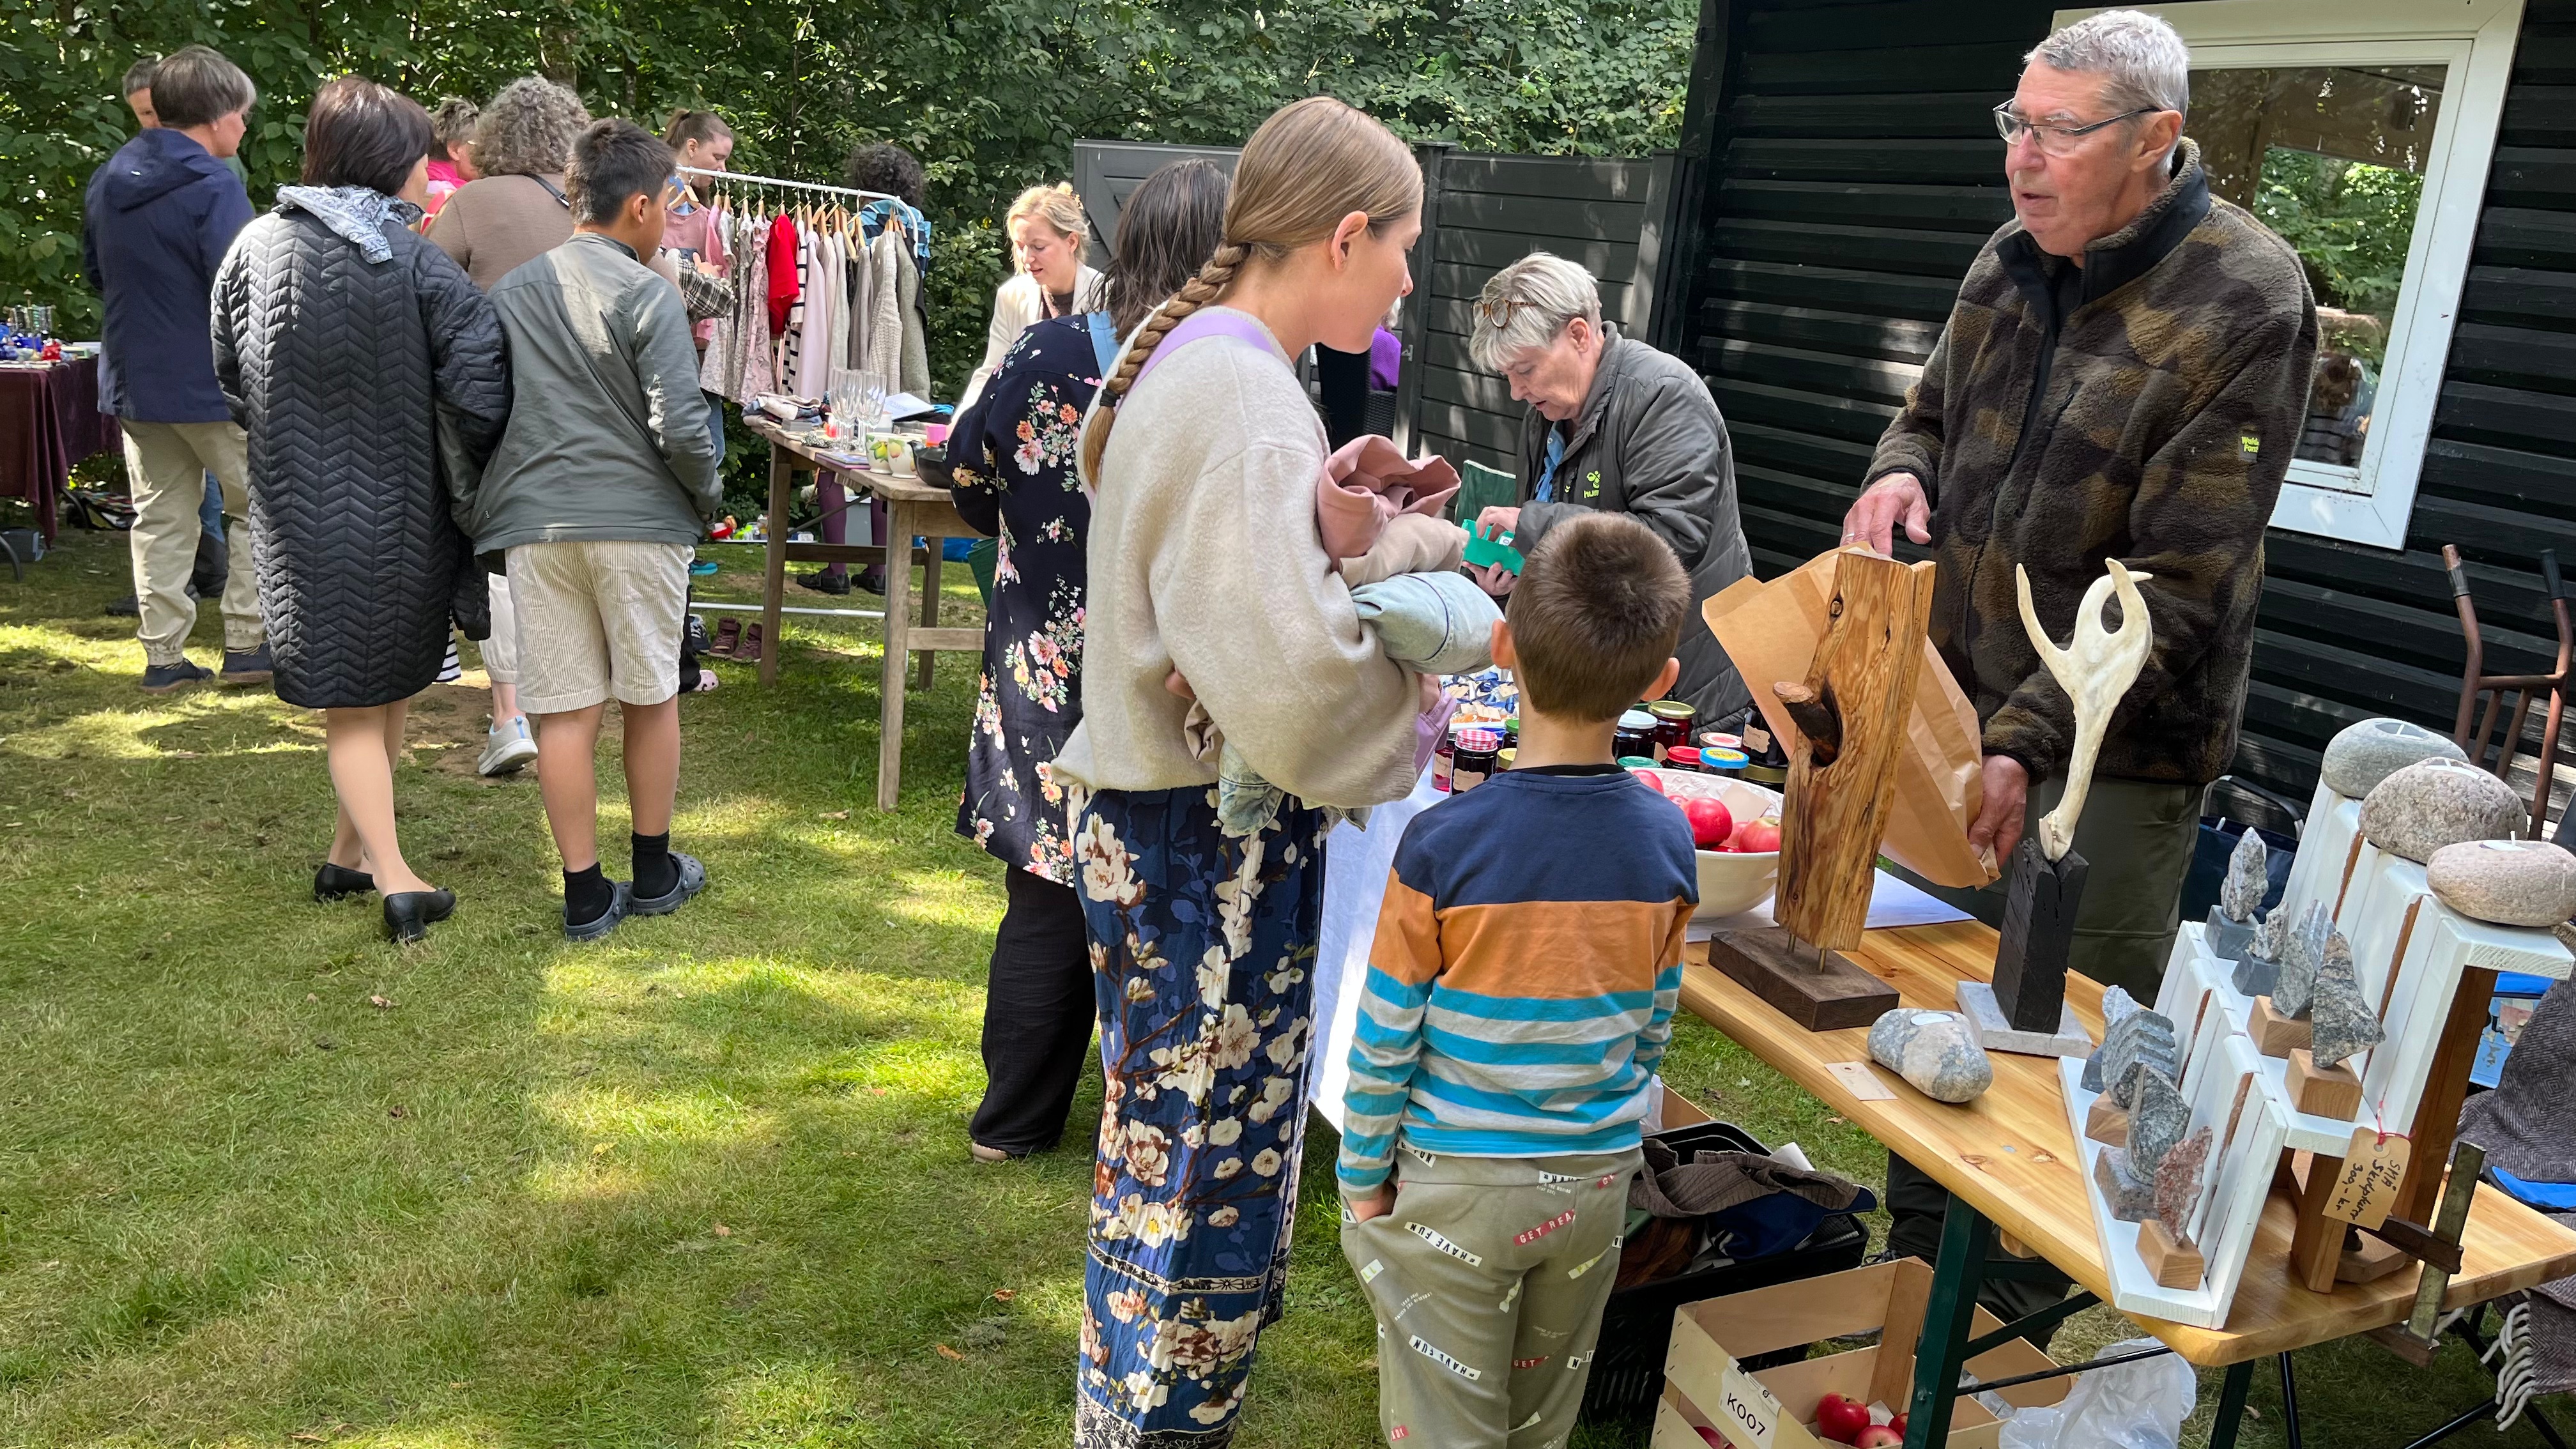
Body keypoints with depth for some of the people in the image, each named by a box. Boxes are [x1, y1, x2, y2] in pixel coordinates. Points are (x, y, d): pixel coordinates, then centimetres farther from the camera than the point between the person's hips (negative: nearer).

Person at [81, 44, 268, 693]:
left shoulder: (107, 179, 9)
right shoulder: (213, 184, -16)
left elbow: (94, 272, 20)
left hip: (132, 380, 7)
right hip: (210, 381, -7)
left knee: (161, 517, 12)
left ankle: (163, 656, 14)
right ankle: (246, 643, 5)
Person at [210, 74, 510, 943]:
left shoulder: (257, 246, -3)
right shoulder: (415, 262, -13)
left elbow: (230, 375, 8)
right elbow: (478, 389, -20)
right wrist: (478, 475, -3)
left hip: (299, 506, 2)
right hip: (400, 506, -2)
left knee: (351, 701, 11)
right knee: (387, 687, 17)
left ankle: (393, 876, 6)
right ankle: (355, 857, 25)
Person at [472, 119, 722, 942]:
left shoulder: (509, 293, 10)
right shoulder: (647, 295, -8)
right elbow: (679, 427, -15)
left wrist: (490, 509, 22)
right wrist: (709, 495, 2)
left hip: (535, 524, 4)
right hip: (637, 519, -4)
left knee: (564, 712, 6)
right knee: (651, 697, 12)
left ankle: (585, 896, 11)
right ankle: (654, 875, 25)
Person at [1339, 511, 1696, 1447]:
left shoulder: (1443, 847, -22)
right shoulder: (1666, 842, -10)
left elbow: (1383, 1043, -14)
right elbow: (1654, 1026, 3)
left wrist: (1362, 1178, 1)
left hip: (1453, 1190, -4)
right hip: (1596, 1183, 4)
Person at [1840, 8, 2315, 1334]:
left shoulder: (2243, 304, -16)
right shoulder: (2013, 260, 4)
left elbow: (2177, 587, -20)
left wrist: (2029, 741, -28)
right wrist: (1899, 470, -5)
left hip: (2111, 753, -6)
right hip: (1961, 709, 6)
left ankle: (2034, 1318, 27)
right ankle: (1914, 1259, 38)